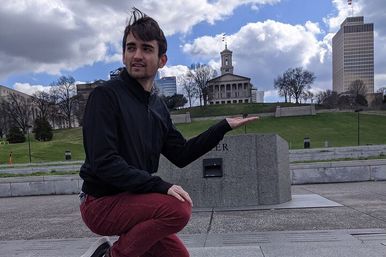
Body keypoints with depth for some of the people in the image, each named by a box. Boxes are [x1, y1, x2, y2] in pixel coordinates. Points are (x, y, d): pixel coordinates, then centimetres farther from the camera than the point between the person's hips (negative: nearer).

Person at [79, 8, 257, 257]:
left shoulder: (158, 106, 6)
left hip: (132, 199, 7)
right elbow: (103, 162, -24)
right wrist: (159, 185, -29)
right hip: (101, 202, -7)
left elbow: (181, 154, 7)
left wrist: (223, 127, 6)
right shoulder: (106, 95, -16)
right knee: (179, 208, -29)